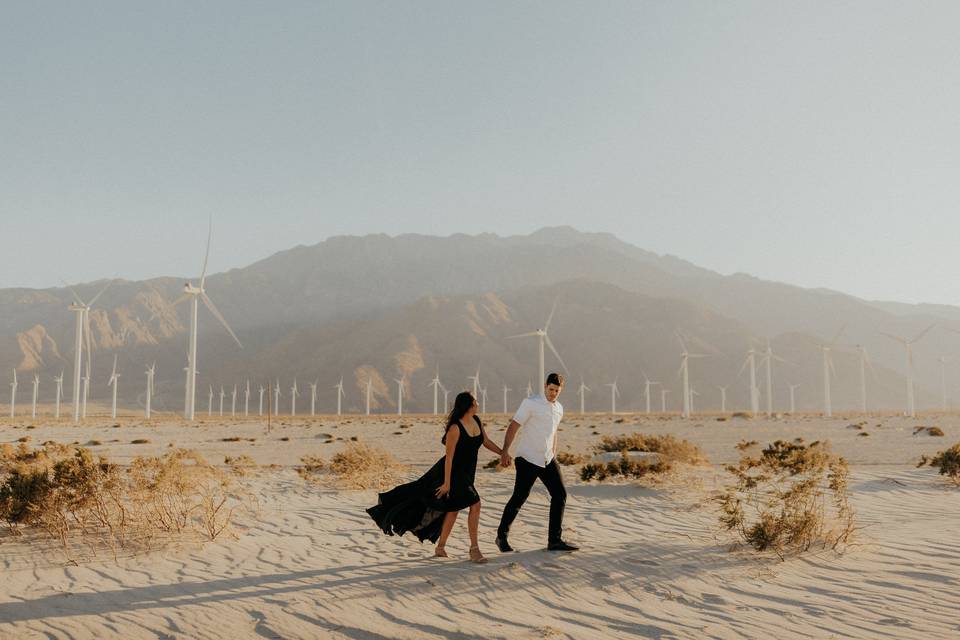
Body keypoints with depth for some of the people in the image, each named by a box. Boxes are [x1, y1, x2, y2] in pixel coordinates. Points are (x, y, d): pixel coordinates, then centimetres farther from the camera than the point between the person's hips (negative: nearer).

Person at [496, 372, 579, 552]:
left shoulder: (559, 409, 11)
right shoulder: (530, 403, -10)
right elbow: (513, 426, -13)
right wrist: (505, 451, -20)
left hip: (548, 460, 7)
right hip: (528, 459, -7)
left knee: (560, 495, 2)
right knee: (519, 498, -2)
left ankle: (554, 540, 10)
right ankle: (502, 537, 15)